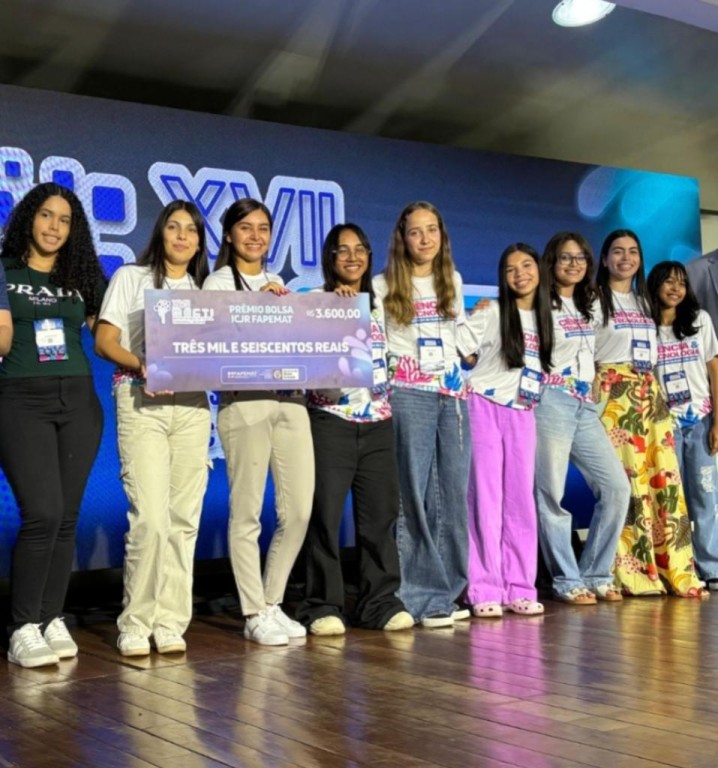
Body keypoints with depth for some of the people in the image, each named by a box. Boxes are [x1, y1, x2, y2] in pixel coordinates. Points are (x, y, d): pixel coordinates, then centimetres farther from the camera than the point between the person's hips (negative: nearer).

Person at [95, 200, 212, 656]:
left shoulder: (206, 290, 19)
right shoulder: (131, 278, 10)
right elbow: (104, 341, 1)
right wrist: (141, 365, -16)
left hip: (192, 406, 4)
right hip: (142, 403, -3)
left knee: (184, 519, 0)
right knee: (150, 517, -14)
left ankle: (171, 623, 7)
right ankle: (136, 624, -2)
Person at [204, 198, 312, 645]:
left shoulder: (279, 285, 23)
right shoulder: (218, 283, 7)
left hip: (290, 400, 5)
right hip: (244, 402, -5)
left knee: (299, 510, 1)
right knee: (247, 512, -4)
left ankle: (273, 603, 16)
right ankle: (255, 614, 5)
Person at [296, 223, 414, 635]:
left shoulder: (379, 305, 16)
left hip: (378, 420, 5)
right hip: (330, 420, -4)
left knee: (381, 512, 5)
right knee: (325, 513, -4)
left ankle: (381, 601, 14)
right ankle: (323, 606, 4)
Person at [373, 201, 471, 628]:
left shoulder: (452, 281, 14)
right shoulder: (384, 286, 0)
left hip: (452, 393, 5)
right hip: (409, 393, -5)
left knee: (453, 495, 3)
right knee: (415, 494, -5)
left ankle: (447, 591, 12)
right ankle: (421, 597, 0)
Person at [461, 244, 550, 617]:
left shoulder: (543, 317, 12)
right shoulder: (490, 312, -2)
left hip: (522, 413, 5)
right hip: (485, 408, -5)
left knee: (521, 499, 4)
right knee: (486, 497, -5)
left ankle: (519, 588, 9)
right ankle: (484, 591, -4)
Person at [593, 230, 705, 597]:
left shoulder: (644, 301, 21)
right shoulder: (596, 301, 2)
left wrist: (652, 391, 13)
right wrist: (591, 402, -12)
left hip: (650, 393, 6)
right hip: (613, 393, -6)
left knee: (664, 477, -2)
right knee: (623, 479, -11)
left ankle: (677, 572, 2)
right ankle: (631, 575, -7)